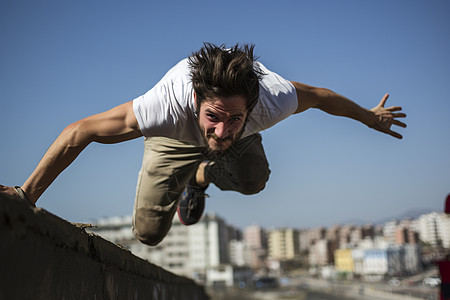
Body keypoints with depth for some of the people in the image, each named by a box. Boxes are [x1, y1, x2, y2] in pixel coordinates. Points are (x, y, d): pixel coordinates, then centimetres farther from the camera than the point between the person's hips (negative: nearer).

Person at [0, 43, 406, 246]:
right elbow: (78, 132, -38)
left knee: (254, 180, -30)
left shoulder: (273, 100, -42)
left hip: (241, 142, 2)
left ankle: (201, 176, 7)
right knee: (148, 234, -6)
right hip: (177, 136, -2)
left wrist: (370, 116, 0)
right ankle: (181, 182, 29)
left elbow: (320, 96, -18)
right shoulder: (167, 106, -48)